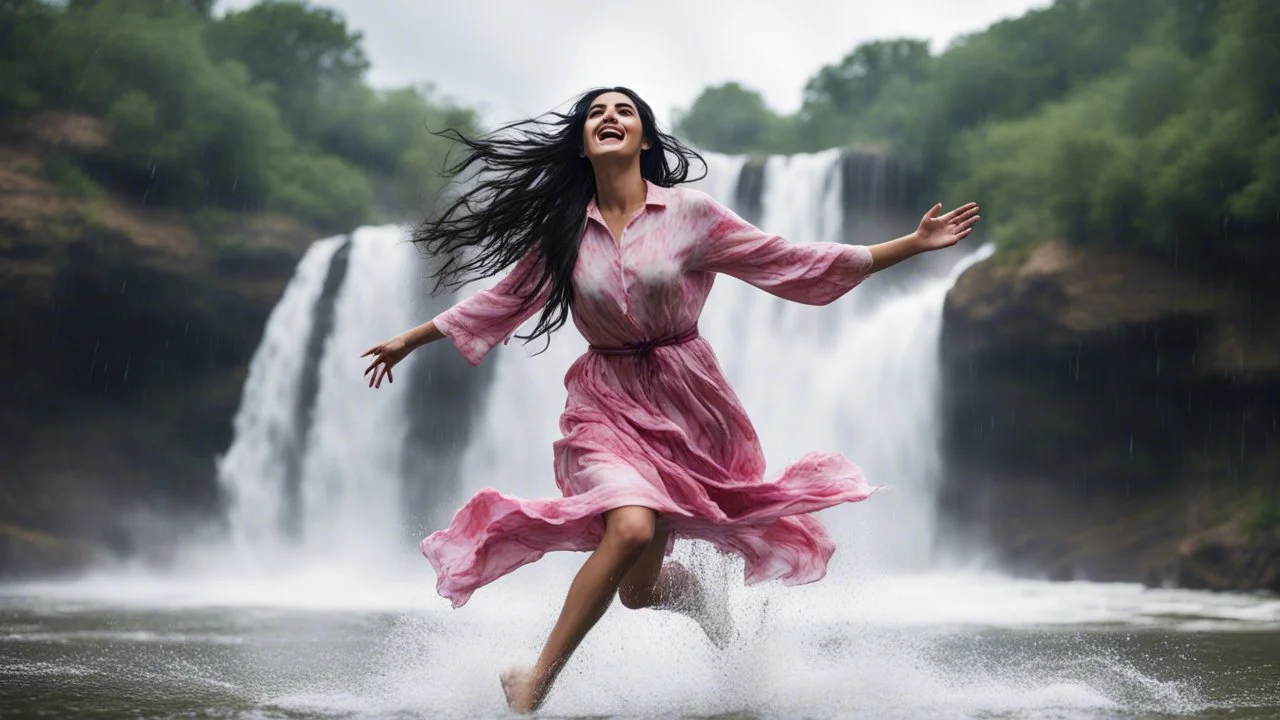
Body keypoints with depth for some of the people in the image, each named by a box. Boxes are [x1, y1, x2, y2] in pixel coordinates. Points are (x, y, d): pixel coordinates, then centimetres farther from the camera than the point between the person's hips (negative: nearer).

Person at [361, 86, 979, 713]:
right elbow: (503, 300, 15)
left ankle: (696, 592, 40)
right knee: (632, 528, -29)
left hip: (688, 403, 0)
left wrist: (917, 243, -3)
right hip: (607, 406, 0)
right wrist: (409, 340, 21)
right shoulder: (562, 231, 2)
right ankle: (534, 683, -8)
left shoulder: (691, 213, -4)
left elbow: (795, 263, -1)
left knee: (640, 591, 0)